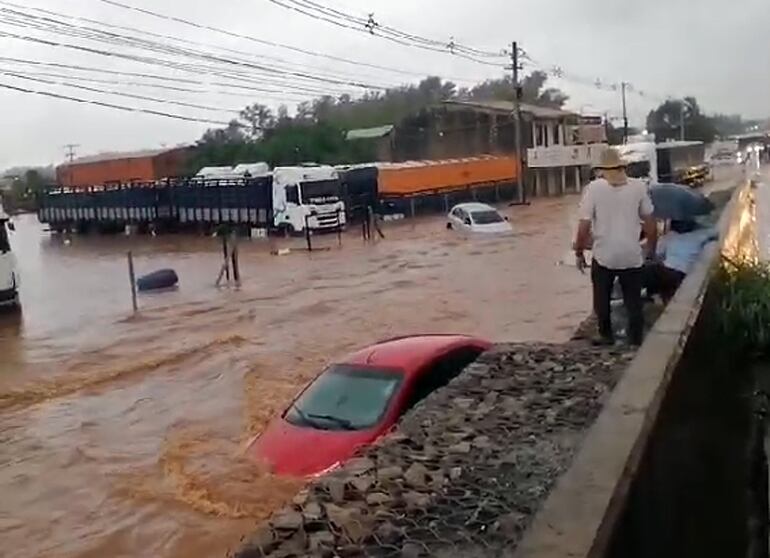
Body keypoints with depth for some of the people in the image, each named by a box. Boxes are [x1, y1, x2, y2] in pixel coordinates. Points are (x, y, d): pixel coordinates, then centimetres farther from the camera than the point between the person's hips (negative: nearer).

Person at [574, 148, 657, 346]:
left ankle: (606, 335, 26)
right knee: (634, 301, 13)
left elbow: (584, 226, -10)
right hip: (632, 255, 2)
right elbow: (649, 222, 5)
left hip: (604, 255, -2)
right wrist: (651, 247, 19)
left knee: (602, 299, 17)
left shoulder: (594, 188, -8)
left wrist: (579, 253, 1)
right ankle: (635, 340, 16)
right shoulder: (638, 186, 0)